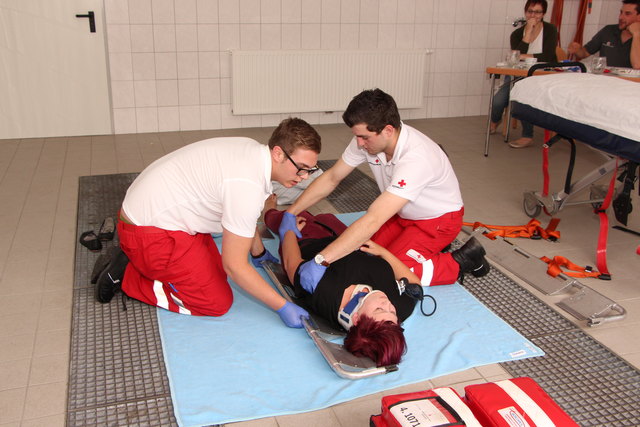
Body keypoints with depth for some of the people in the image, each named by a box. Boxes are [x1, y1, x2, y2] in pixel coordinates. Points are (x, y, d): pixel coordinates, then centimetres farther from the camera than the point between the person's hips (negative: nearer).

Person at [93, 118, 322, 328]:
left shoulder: (252, 151, 0)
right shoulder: (248, 186, -29)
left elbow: (244, 216, 18)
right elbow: (234, 265, -23)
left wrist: (259, 254, 30)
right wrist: (283, 307, -18)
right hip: (147, 236, -10)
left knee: (217, 270, 18)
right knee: (218, 302, -4)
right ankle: (127, 275, 1)